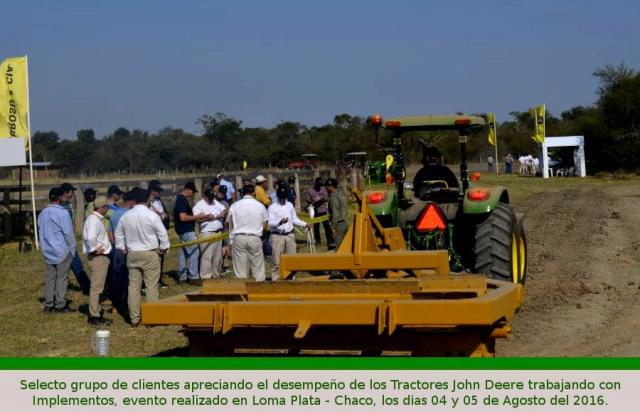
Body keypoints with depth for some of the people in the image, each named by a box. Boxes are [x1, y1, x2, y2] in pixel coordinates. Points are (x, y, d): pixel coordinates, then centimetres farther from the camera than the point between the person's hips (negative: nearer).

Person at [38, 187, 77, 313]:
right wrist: (72, 250, -4)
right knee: (62, 278, 1)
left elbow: (41, 232, 13)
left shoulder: (42, 213, 6)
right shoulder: (62, 213, -16)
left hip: (48, 251, 7)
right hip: (62, 251, -6)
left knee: (50, 277, 11)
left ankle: (48, 305, 14)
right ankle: (60, 305, 3)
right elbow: (69, 234, -14)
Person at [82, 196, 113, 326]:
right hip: (98, 257, -11)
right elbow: (90, 238, -34)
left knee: (97, 287, 17)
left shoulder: (97, 219, 15)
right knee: (96, 287, -6)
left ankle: (96, 312, 26)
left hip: (102, 257, 11)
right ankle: (94, 317, -2)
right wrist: (95, 249, -20)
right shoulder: (94, 220, -19)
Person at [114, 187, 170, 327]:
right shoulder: (152, 215, -13)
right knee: (152, 286, 1)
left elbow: (118, 234, 13)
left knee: (133, 286, 7)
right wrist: (163, 248, 6)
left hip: (132, 254, 4)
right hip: (150, 254, -4)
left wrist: (122, 248, 22)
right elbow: (163, 234, -8)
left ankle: (134, 319, 9)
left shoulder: (125, 216, 2)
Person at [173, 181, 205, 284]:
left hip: (183, 230, 11)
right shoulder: (183, 200, -18)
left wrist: (196, 219, 16)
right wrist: (197, 217, -17)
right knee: (194, 252, -8)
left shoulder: (179, 198, 13)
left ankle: (182, 277, 17)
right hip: (187, 231, -11)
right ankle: (193, 277, -6)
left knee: (183, 253, 12)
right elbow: (183, 217, -25)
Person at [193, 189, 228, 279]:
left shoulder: (216, 203, 17)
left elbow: (225, 210, 20)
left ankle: (216, 275, 21)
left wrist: (222, 214, -2)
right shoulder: (199, 205, -4)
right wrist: (207, 217, -25)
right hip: (207, 233, -7)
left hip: (218, 233, 7)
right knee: (207, 256, -11)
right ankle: (205, 277, -10)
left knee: (218, 256, 12)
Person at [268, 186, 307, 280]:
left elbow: (295, 219, 20)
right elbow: (270, 223, -11)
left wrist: (304, 224, 8)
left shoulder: (290, 205, 12)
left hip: (290, 235, 5)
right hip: (277, 236, -5)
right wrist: (280, 222, -27)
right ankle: (275, 280, -2)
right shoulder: (272, 207, -4)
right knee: (276, 261, -6)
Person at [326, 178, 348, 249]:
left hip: (339, 224, -9)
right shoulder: (341, 195, 14)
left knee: (338, 246, -7)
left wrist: (333, 227, -17)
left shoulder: (334, 197, -14)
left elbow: (335, 213, -18)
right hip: (344, 223, 9)